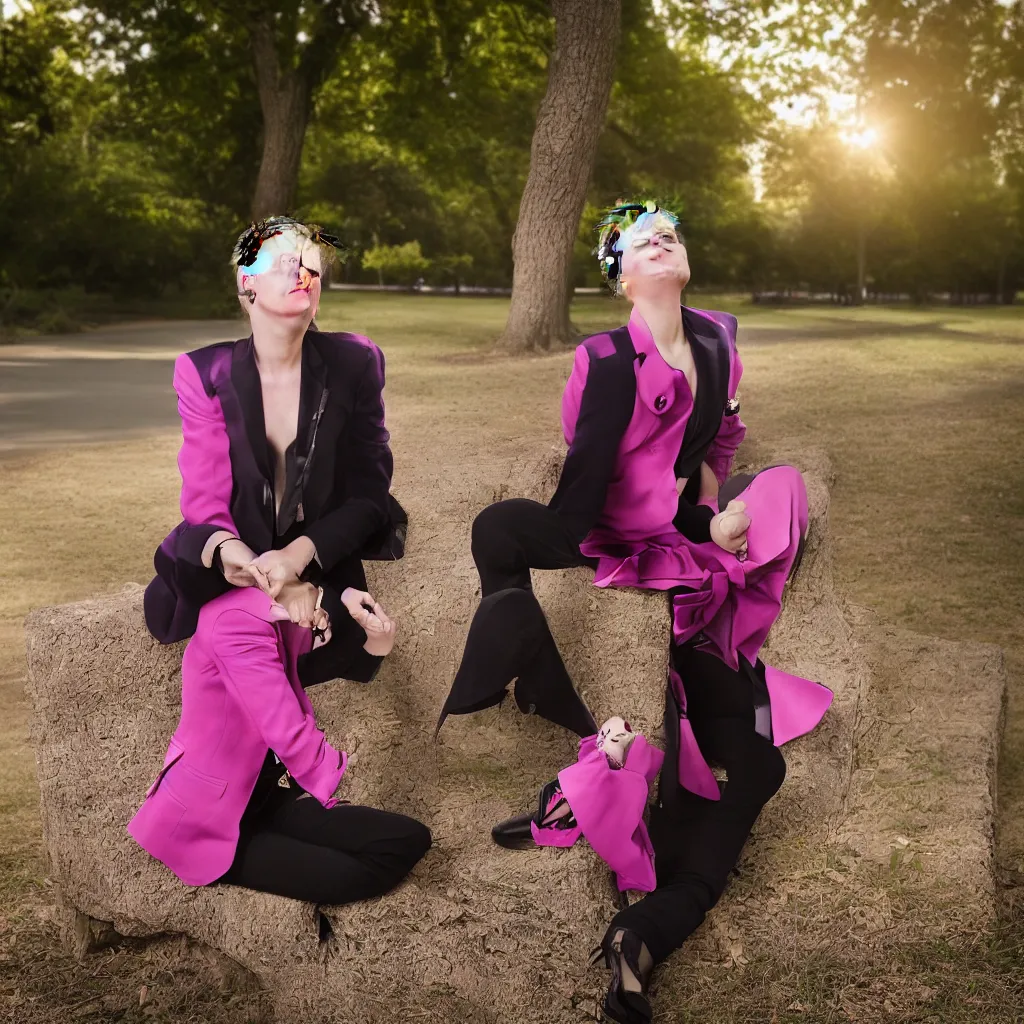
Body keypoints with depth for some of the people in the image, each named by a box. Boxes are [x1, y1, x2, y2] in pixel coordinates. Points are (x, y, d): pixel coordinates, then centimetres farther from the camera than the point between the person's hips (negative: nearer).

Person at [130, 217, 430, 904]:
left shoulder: (354, 364, -2)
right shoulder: (206, 374, -2)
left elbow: (369, 494, -3)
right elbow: (207, 506, -7)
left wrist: (299, 555, -20)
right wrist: (270, 584, -25)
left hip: (322, 569, 0)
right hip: (231, 571, 0)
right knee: (235, 623, -26)